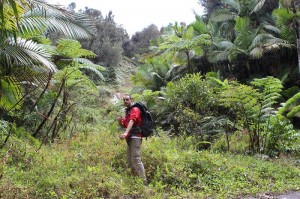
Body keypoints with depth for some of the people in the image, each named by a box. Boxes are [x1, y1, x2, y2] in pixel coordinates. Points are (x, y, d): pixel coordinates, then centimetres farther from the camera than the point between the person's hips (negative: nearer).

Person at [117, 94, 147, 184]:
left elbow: (132, 121, -26)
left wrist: (126, 132, -42)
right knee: (129, 161, 10)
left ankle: (143, 181, -17)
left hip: (135, 137, -10)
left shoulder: (135, 109, -7)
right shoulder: (127, 111, 22)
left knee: (136, 159, -16)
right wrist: (120, 121, 4)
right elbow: (124, 125, 28)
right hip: (130, 138, 10)